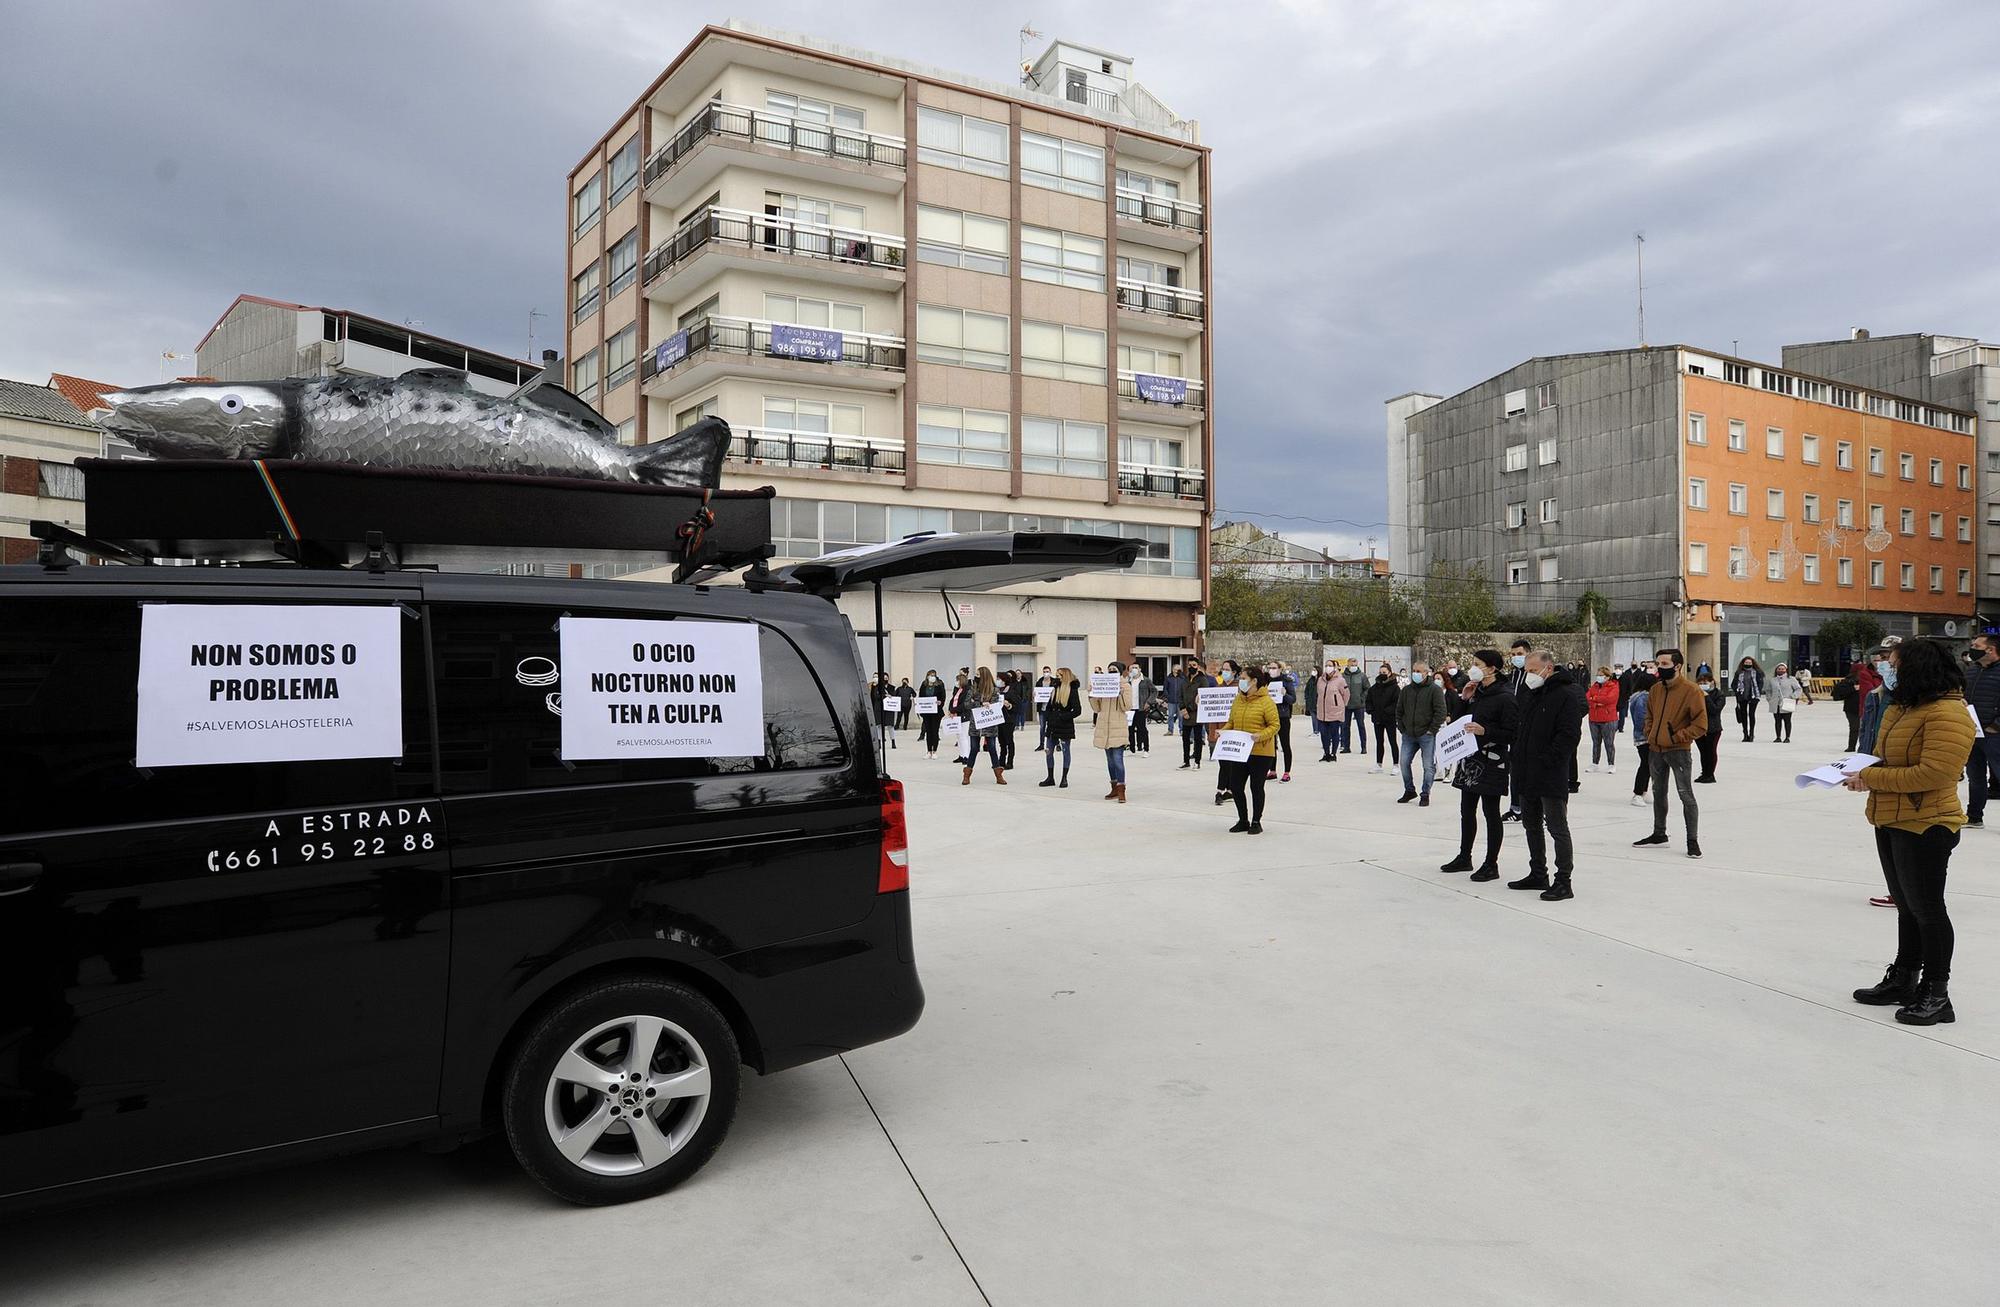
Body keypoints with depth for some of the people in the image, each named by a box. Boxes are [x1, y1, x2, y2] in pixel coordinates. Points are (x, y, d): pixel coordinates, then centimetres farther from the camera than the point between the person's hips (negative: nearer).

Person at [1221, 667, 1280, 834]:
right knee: (1235, 786, 7)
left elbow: (1274, 725, -11)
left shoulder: (1266, 701, -11)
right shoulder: (1238, 700, 8)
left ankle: (1256, 822, 18)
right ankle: (1243, 821, 22)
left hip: (1261, 752, -6)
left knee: (1256, 787, 4)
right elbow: (1231, 722, 15)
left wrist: (1260, 735, -26)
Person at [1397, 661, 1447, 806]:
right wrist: (1401, 727, 8)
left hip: (1427, 736, -5)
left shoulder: (1435, 690, -6)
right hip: (1408, 735, 5)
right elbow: (1399, 710, 18)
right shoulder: (1406, 690, 10)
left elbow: (1440, 712, -10)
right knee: (1404, 763, 4)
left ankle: (1425, 795, 11)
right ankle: (1409, 791, 21)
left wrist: (1432, 730, -12)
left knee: (1428, 766, -1)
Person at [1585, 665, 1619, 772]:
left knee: (1609, 743, 2)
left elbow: (1609, 698, -21)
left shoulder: (1613, 687, -5)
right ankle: (1594, 764, 21)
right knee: (1596, 743, 13)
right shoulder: (1594, 686, 12)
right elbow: (1587, 697, 1)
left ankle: (1611, 765, 12)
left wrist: (1594, 698, -10)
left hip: (1608, 720, -5)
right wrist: (1595, 704, -17)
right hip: (1594, 719, 5)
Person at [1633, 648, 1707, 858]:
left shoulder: (1691, 691, -12)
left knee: (1686, 795, -4)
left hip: (1678, 751, -7)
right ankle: (1659, 833, 32)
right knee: (1658, 793, 18)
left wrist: (1677, 737, -15)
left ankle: (1693, 840, 4)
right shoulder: (1655, 690, 7)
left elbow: (1701, 725, -13)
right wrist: (1649, 736, 7)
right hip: (1655, 750, 7)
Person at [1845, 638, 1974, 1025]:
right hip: (1890, 822, 9)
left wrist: (1871, 778, -20)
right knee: (1907, 906, 19)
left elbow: (1932, 774, -26)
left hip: (1925, 826, -9)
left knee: (1926, 908, 2)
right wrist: (1863, 773, 0)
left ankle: (1936, 993, 15)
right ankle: (1903, 979, 32)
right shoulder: (1900, 707, 10)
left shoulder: (1947, 713, -19)